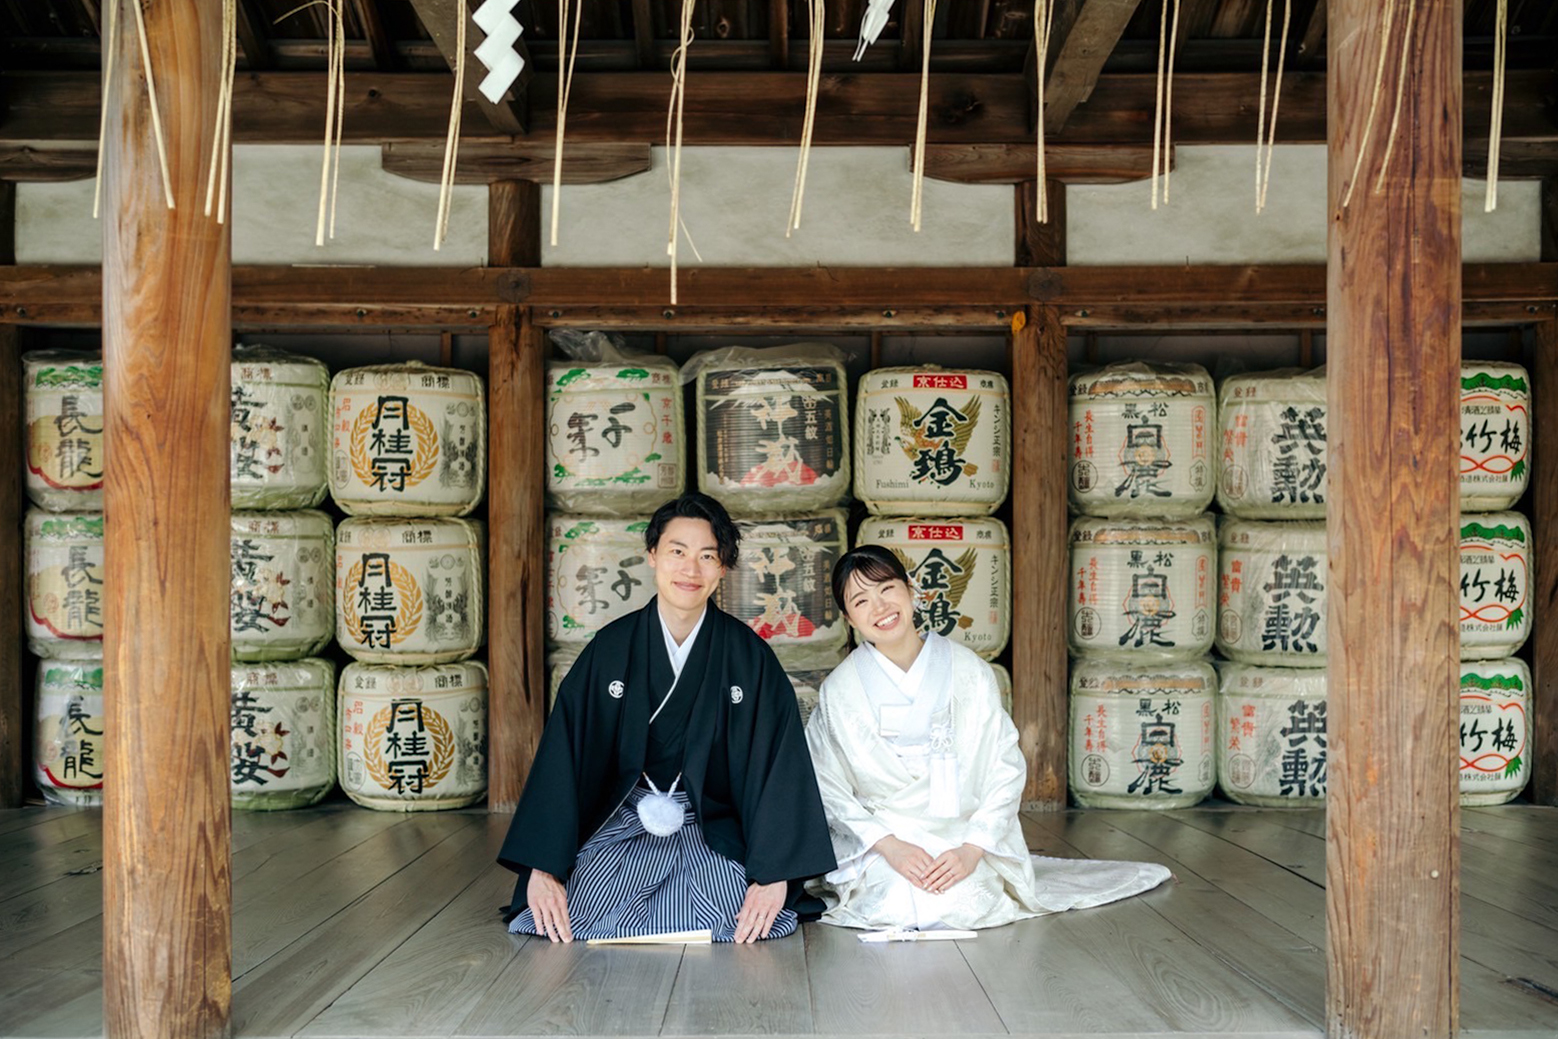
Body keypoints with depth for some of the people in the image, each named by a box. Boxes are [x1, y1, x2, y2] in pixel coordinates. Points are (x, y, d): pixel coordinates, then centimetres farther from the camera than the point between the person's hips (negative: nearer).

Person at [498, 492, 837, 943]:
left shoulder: (749, 656, -4)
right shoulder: (610, 648, -2)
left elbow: (780, 765, -7)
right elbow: (562, 753, -4)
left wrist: (775, 874, -17)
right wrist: (542, 868, -13)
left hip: (713, 826, 0)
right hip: (622, 821, 0)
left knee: (739, 923, -24)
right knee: (577, 920, -22)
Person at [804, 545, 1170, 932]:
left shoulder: (968, 672, -2)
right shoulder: (839, 691, -3)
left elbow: (1006, 770, -2)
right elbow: (828, 789, -4)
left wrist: (972, 849, -14)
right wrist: (888, 845, -18)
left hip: (963, 839, 2)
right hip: (878, 839, -1)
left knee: (963, 906, -24)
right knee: (897, 910, -28)